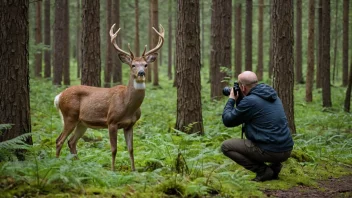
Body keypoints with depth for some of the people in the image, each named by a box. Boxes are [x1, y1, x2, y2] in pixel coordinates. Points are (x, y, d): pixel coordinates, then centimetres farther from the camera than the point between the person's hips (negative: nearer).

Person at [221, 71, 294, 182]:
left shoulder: (249, 101, -13)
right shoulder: (272, 96, 13)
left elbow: (227, 121, -2)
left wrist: (231, 100, 12)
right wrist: (238, 101, 22)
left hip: (270, 151, -8)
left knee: (226, 146, 2)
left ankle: (263, 170, -4)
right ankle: (275, 166, 13)